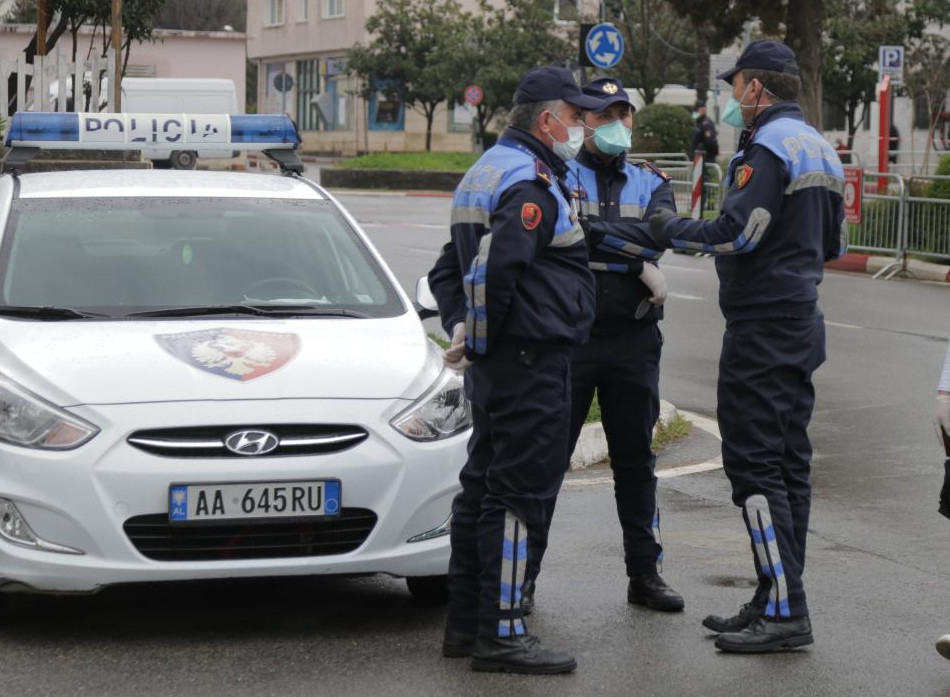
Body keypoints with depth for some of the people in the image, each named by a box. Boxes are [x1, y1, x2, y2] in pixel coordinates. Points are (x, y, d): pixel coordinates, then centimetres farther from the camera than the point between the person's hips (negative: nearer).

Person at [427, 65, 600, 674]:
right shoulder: (532, 183, -15)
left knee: (484, 487, 14)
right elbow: (496, 268, -27)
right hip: (533, 361, -10)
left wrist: (461, 328, 10)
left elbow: (449, 270, 21)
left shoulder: (488, 171, 19)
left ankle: (466, 622, 21)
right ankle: (500, 633, -5)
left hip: (495, 367, 11)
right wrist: (481, 340, -15)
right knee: (520, 492, -7)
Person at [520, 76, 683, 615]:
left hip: (634, 340, 3)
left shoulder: (651, 183, 13)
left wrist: (595, 229, -19)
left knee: (636, 459, 10)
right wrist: (638, 261, -18)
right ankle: (524, 573, 6)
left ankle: (645, 572, 17)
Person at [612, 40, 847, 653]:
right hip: (803, 321, 10)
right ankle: (776, 602, 15)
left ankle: (785, 609, -13)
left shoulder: (768, 148, -14)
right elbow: (834, 244, 21)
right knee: (789, 461, 10)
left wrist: (671, 231, -7)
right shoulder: (820, 149, 16)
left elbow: (736, 234, -22)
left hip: (763, 326, -10)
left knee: (754, 464, -10)